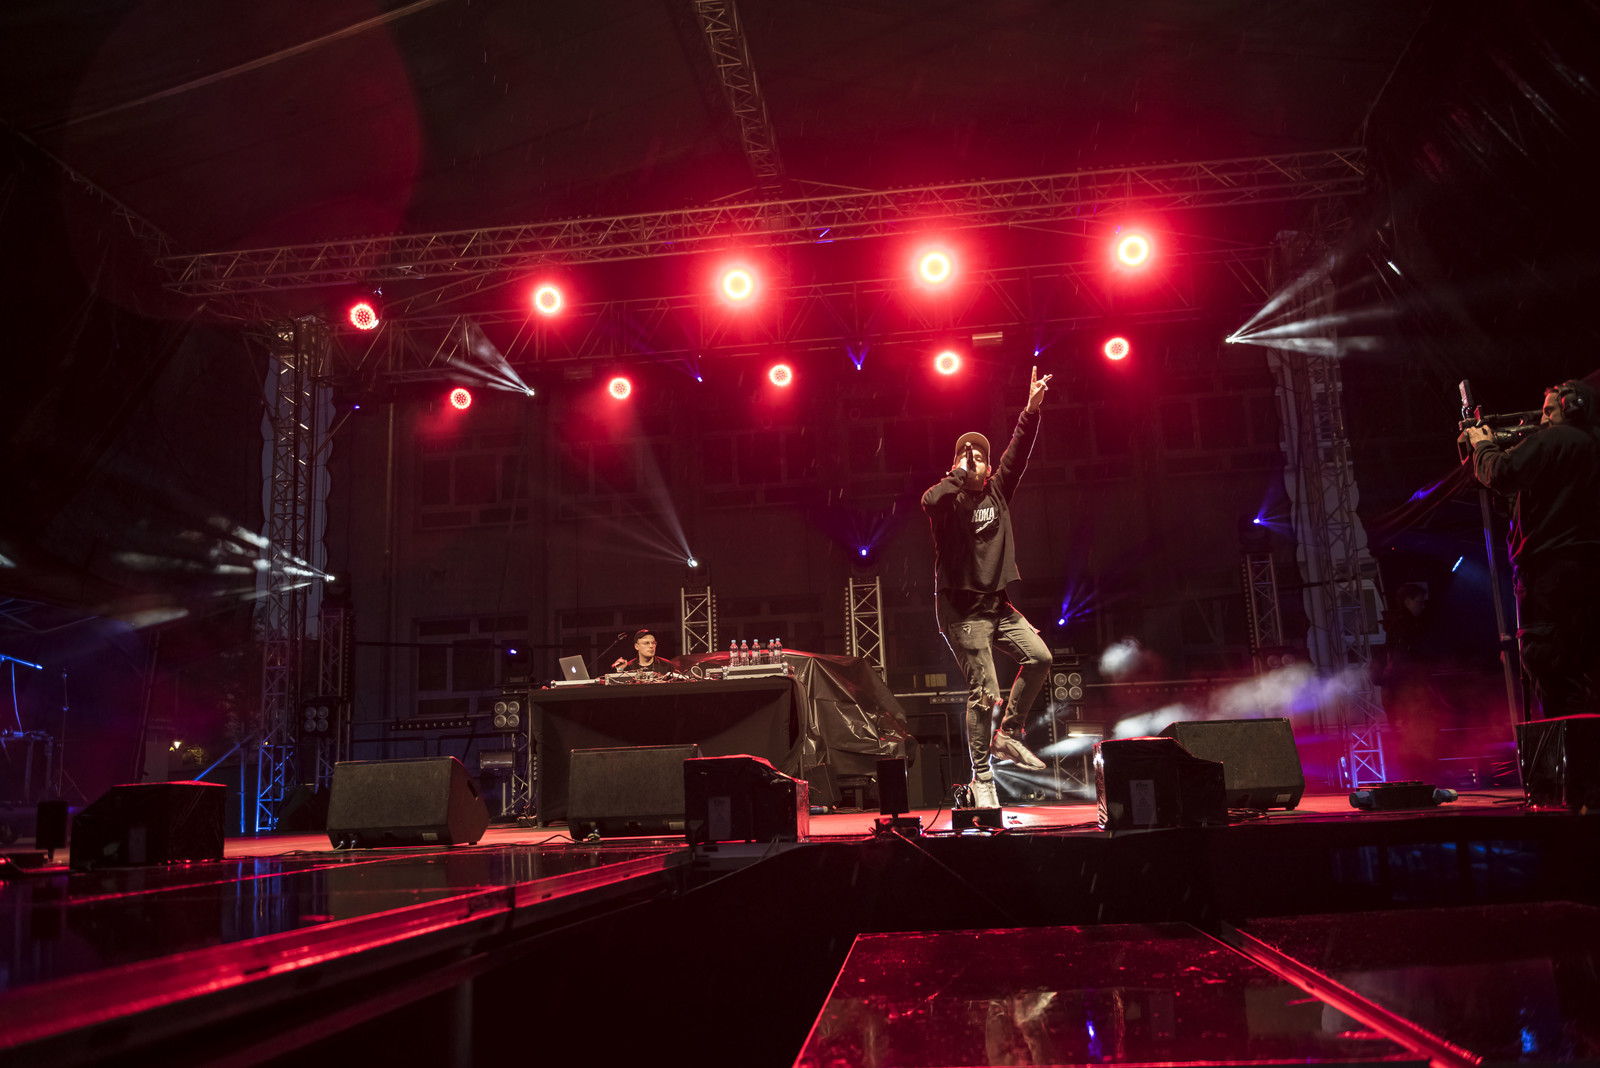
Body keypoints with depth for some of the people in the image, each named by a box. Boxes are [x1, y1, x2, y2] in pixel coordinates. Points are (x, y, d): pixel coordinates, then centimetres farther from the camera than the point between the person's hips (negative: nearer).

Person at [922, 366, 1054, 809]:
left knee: (1039, 658, -10)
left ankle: (1007, 734, 10)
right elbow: (930, 500, -30)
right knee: (984, 693, -7)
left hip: (997, 603, 6)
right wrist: (959, 474, -17)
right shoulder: (949, 500, -6)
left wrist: (1032, 410, -6)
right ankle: (982, 778, 5)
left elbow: (1018, 455, 2)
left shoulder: (996, 492, 11)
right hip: (962, 608, -6)